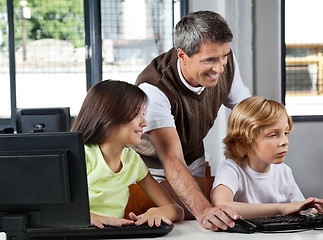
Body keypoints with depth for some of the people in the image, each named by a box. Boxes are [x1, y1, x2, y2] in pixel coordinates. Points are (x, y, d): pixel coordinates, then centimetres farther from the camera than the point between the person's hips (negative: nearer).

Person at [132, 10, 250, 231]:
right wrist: (203, 210, -58)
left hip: (193, 163, 4)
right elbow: (171, 160, -43)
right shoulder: (153, 89, -35)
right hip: (151, 167, -4)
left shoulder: (225, 62, -16)